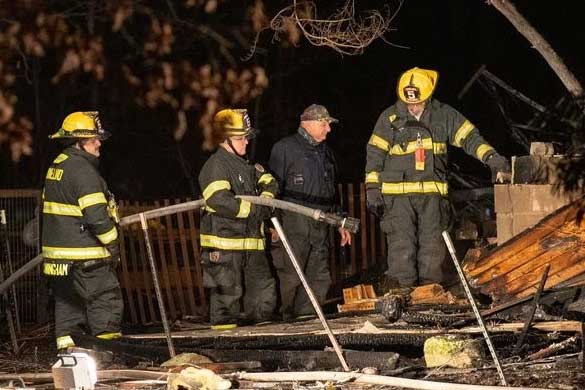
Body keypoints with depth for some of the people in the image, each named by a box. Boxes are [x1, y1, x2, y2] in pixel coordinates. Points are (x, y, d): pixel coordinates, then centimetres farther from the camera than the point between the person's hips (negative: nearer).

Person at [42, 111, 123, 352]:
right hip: (85, 257, -9)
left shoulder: (56, 167, 14)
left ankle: (66, 350, 14)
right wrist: (112, 244, -10)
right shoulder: (82, 170, -16)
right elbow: (96, 215, -21)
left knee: (67, 305, 13)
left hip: (58, 254, 10)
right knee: (106, 301, -6)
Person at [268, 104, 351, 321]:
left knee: (319, 278, 3)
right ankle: (288, 320, -7)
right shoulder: (285, 148, -1)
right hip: (294, 223, -7)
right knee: (291, 277, -10)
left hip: (320, 226, 7)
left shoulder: (325, 152, 22)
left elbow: (332, 192, 29)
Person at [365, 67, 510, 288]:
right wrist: (372, 189, 2)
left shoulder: (444, 116, 7)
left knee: (432, 247, 3)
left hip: (432, 194, 2)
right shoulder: (389, 118, 3)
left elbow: (469, 137, 5)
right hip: (397, 193, -2)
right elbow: (375, 154, 6)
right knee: (401, 248, -9)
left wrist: (490, 156, -11)